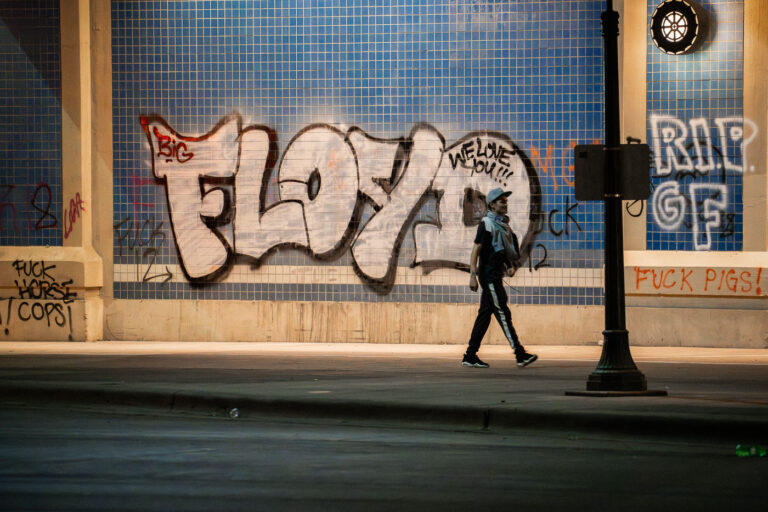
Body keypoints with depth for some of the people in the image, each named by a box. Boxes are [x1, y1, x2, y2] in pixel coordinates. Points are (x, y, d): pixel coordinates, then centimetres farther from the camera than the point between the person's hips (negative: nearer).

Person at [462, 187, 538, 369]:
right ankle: (520, 354, -16)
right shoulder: (486, 224, -10)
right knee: (502, 313, -11)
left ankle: (470, 356, 12)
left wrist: (511, 265, 6)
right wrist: (473, 274, -20)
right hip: (488, 274, -9)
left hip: (496, 275, 9)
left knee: (485, 313, 9)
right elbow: (476, 250, -13)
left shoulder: (503, 224, 17)